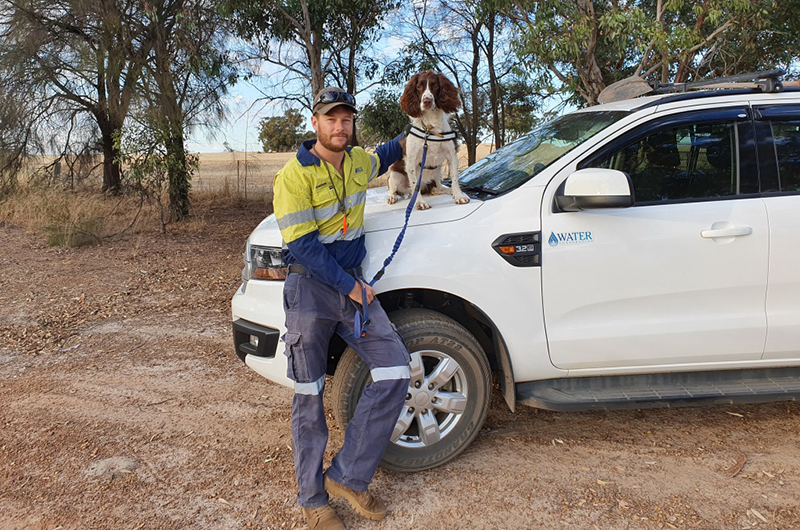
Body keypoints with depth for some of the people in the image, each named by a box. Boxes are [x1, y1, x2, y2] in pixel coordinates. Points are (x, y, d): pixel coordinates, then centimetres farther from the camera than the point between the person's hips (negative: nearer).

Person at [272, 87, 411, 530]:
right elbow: (303, 244, -15)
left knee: (395, 372, -6)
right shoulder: (295, 175, -10)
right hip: (310, 286, -6)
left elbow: (382, 157, 38)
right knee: (309, 396, 1)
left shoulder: (358, 162, 10)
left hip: (352, 283, 6)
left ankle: (348, 476, 6)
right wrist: (349, 286, -14)